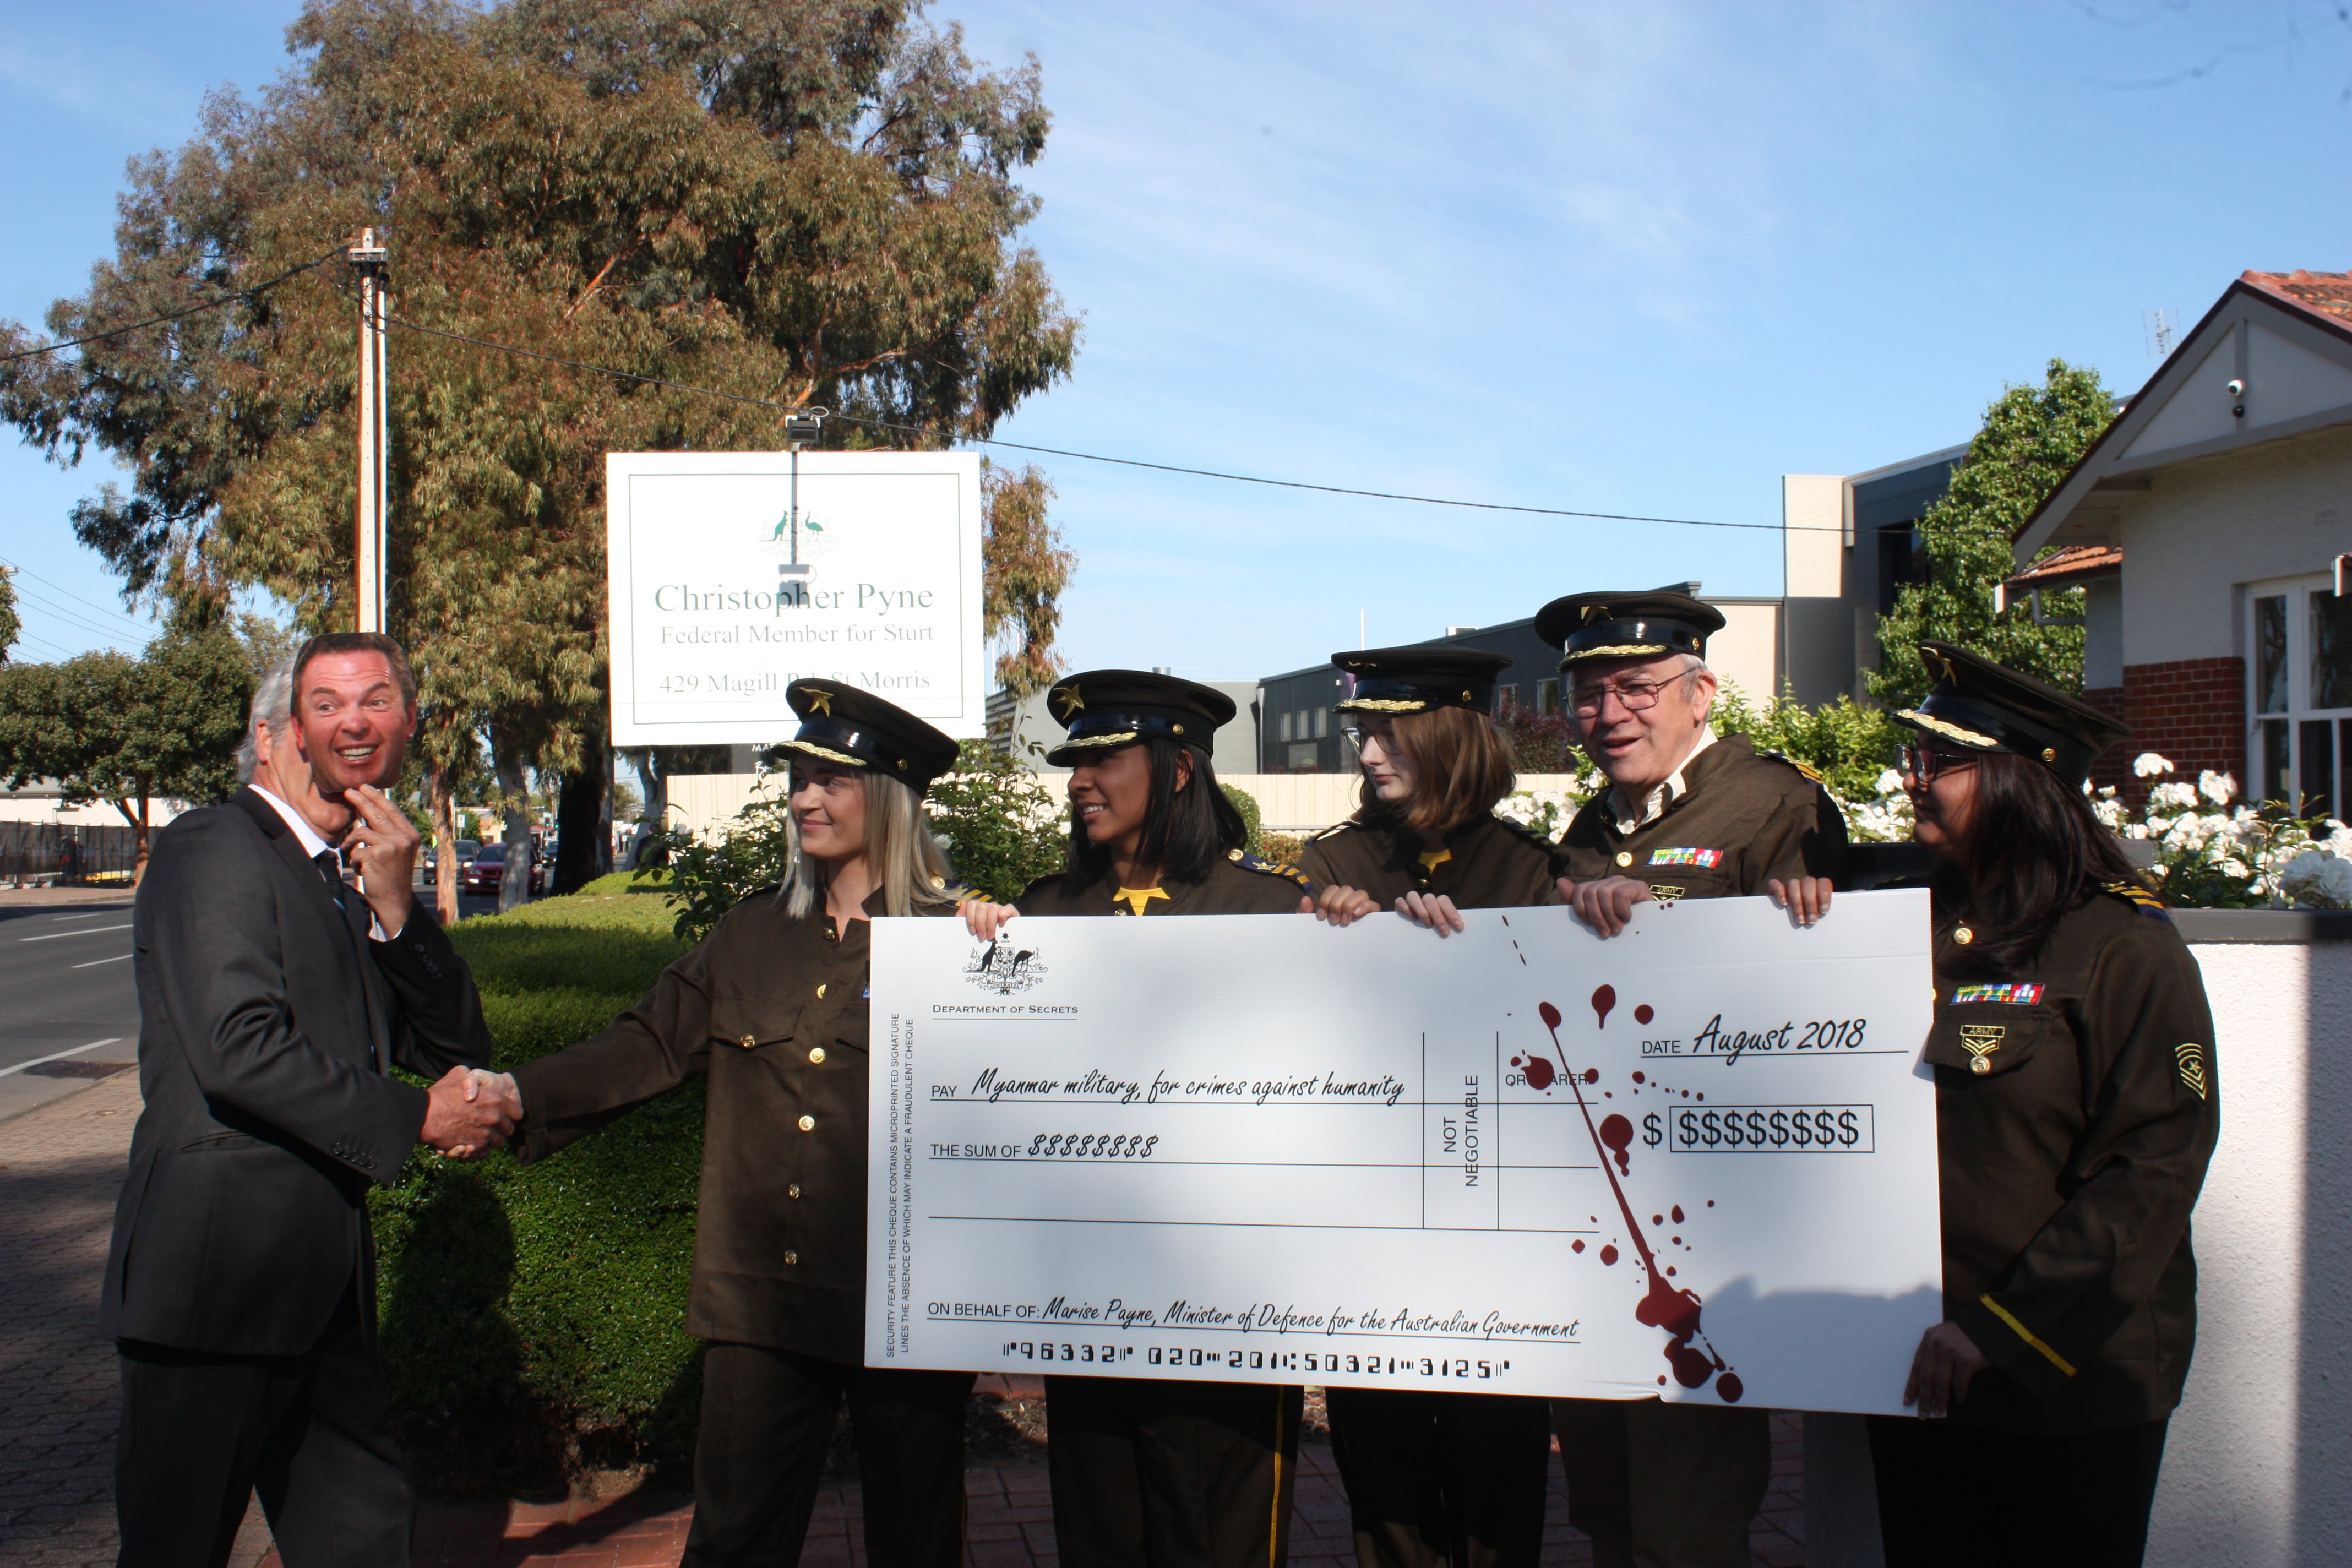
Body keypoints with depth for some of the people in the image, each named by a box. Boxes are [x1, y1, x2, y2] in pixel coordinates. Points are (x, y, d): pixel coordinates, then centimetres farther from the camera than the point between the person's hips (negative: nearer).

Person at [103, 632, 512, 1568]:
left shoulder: (358, 883, 15)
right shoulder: (214, 850, -11)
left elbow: (460, 1051, 8)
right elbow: (238, 1051, -23)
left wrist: (396, 911, -6)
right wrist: (417, 1118, -14)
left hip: (325, 1284, 8)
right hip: (215, 1278, -8)